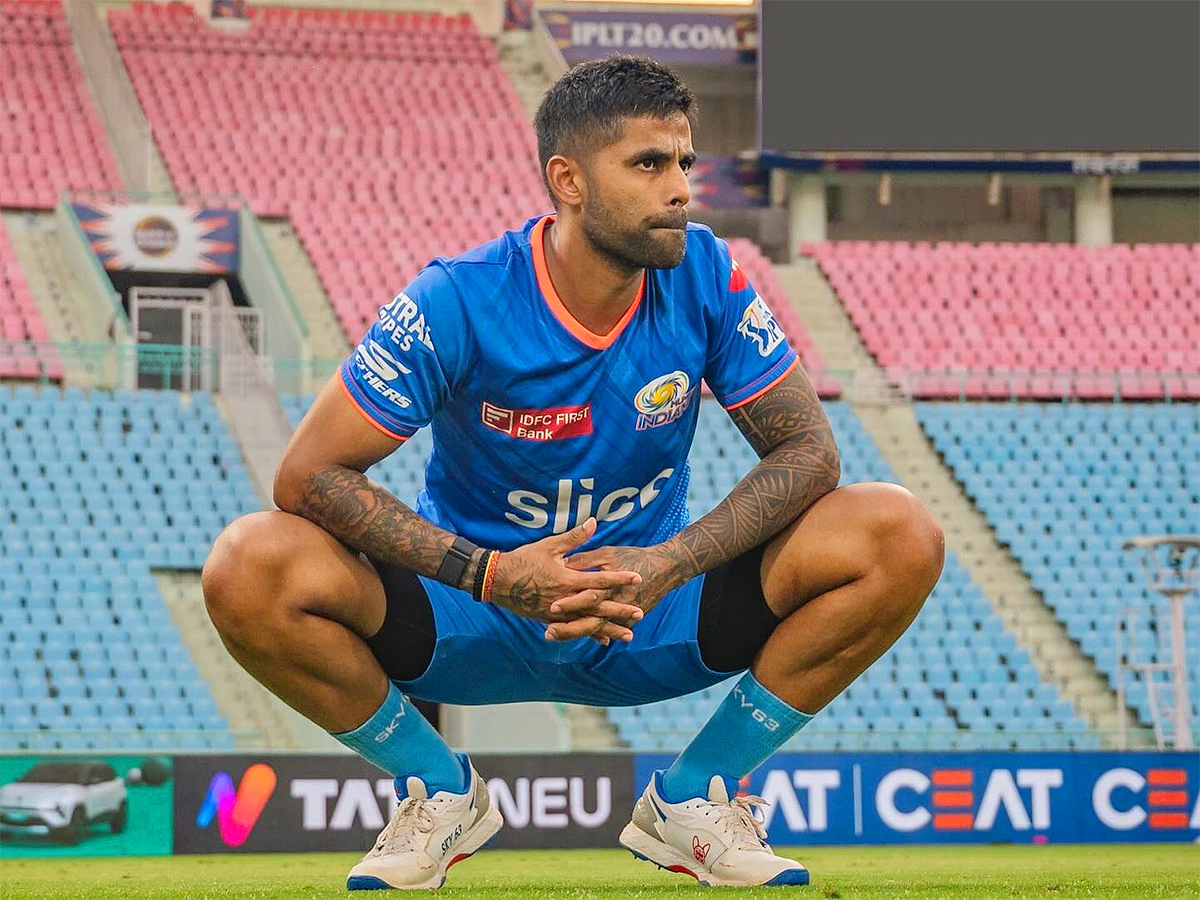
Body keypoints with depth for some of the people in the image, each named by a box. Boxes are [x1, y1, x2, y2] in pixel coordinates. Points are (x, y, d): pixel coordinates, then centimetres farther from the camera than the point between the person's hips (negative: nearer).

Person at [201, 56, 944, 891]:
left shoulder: (704, 276, -12)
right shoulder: (459, 302, -20)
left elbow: (808, 450, -9)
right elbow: (309, 474, -20)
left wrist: (669, 565, -25)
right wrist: (491, 575, -29)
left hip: (656, 622, 2)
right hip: (473, 620, -2)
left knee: (900, 537, -20)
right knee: (250, 568, -30)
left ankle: (693, 797, -2)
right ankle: (442, 793, -2)